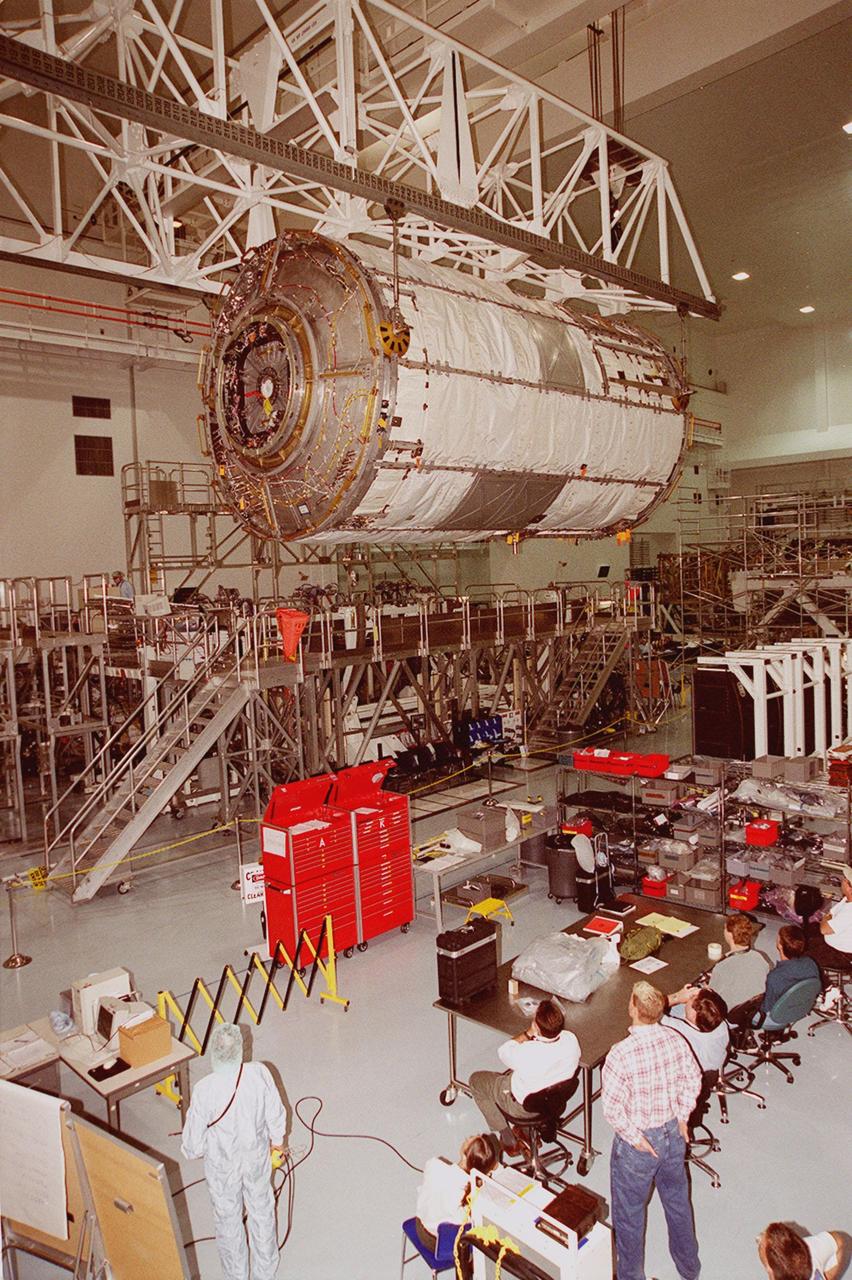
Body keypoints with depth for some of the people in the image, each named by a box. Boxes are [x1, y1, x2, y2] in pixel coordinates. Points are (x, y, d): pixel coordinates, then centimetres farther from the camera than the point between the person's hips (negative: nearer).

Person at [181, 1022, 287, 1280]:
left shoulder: (204, 1090, -32)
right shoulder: (259, 1073, -26)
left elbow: (194, 1140, -18)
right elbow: (275, 1114, -10)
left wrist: (192, 1152, 6)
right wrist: (277, 1140, 10)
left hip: (222, 1166, -2)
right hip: (257, 1157, 2)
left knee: (228, 1220, 25)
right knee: (262, 1212, 26)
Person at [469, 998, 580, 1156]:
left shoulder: (527, 1053, -41)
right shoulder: (571, 1039, -28)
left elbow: (503, 1052, -17)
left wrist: (527, 1033, -19)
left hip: (524, 1106, -5)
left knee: (476, 1079, 17)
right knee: (510, 1073, 33)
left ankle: (509, 1141, 24)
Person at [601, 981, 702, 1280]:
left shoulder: (620, 1054, -32)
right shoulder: (676, 1040, -16)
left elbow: (612, 1108, -27)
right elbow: (693, 1080, -2)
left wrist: (635, 1138, -13)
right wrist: (682, 1116, 7)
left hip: (638, 1143, -5)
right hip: (674, 1133, 5)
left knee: (629, 1213, 20)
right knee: (677, 1200, 29)